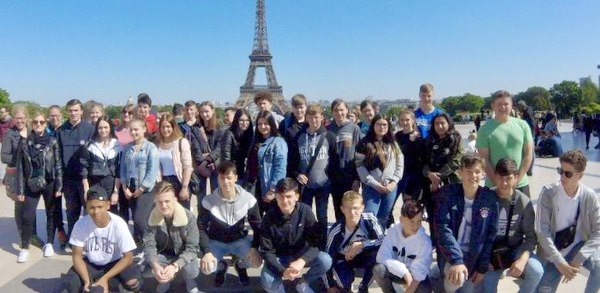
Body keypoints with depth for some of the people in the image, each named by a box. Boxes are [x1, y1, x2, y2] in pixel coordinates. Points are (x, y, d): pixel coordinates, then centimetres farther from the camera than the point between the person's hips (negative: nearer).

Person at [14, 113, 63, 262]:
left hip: (50, 184, -1)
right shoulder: (25, 143, 1)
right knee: (27, 216, -1)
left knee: (52, 214, 9)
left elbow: (58, 165, -2)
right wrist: (20, 190, -2)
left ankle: (49, 243, 24)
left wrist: (59, 186, -6)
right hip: (32, 185, 1)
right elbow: (20, 167, 1)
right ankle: (24, 248, 13)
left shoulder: (52, 142, -2)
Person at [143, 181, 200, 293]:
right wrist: (155, 266, -42)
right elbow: (149, 245, -20)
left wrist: (175, 266, -42)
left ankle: (190, 281, 8)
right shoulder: (152, 218, -16)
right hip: (163, 254, 3)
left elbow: (192, 247, -25)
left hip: (184, 255, -3)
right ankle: (166, 279, 11)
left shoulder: (188, 217, -24)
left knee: (191, 271, -33)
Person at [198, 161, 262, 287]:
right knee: (206, 268, -25)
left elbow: (257, 226, -9)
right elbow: (201, 228, -11)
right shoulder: (208, 201, -18)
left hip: (239, 240, 0)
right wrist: (207, 251, -24)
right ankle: (221, 267, 16)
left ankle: (240, 266, 16)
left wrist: (254, 247, -25)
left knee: (256, 261, -25)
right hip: (216, 242, 0)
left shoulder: (248, 199, -17)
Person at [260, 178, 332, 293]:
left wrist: (302, 261, -36)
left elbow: (315, 242, -17)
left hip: (301, 254, 2)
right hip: (278, 257, -2)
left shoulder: (305, 211, -17)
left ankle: (301, 283, 2)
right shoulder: (269, 218, -19)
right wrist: (282, 271, -32)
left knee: (325, 260, -26)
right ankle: (299, 280, -1)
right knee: (268, 282, -31)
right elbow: (267, 251, -16)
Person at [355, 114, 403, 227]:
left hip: (391, 187, 4)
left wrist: (394, 182, -5)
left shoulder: (393, 144, 12)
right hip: (371, 187, -3)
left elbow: (400, 164, 9)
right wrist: (374, 183, -13)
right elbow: (359, 165, -8)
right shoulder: (365, 143, -1)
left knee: (384, 218, 12)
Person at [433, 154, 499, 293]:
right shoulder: (447, 194, -12)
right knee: (456, 279, -29)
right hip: (450, 254, -3)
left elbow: (491, 235, -1)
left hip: (474, 257, 3)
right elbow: (442, 228, -20)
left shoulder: (490, 198, -5)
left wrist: (483, 267, -4)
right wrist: (456, 260, -30)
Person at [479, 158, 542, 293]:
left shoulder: (524, 202, -9)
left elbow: (531, 236, -8)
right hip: (490, 249, -1)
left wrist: (523, 259, -24)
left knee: (536, 271, -24)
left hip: (516, 248, 1)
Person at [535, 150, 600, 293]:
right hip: (553, 251, -1)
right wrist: (559, 261, -23)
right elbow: (541, 230, -18)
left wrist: (579, 258, -21)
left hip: (579, 247, 1)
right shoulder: (548, 192, -15)